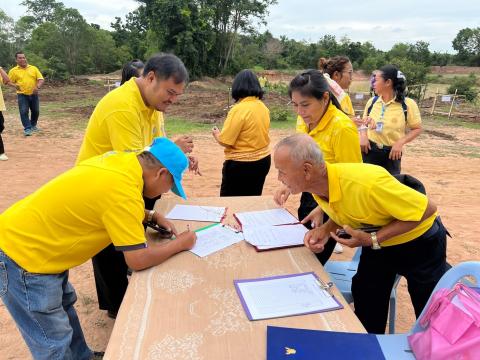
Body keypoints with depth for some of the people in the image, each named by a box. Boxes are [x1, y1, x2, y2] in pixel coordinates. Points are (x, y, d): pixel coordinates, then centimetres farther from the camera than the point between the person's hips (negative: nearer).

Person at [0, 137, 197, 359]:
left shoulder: (121, 161, -3)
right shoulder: (123, 189, -29)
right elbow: (138, 259, -23)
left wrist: (153, 217, 7)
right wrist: (180, 244, -8)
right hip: (20, 253, -10)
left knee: (64, 306, 26)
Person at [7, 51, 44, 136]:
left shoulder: (34, 68, 4)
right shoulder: (13, 71, 1)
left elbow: (41, 79, 0)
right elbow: (9, 82, 4)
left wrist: (37, 87, -18)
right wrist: (15, 85, -18)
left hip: (34, 94, 2)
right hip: (22, 95, -2)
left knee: (35, 111, 10)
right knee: (24, 112, -8)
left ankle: (33, 125, 31)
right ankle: (27, 129, -2)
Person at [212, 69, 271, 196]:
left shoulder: (239, 109, -19)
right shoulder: (263, 107, 2)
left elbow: (225, 141, -18)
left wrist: (216, 134, 4)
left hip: (242, 164, -7)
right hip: (263, 160, 7)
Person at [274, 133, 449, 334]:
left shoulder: (365, 183, -41)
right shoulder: (317, 186, -17)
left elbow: (427, 209, -29)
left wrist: (372, 240, -32)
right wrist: (325, 230, -18)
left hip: (419, 240, -5)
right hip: (376, 244, 6)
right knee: (366, 312, 11)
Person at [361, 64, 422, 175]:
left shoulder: (407, 104, -9)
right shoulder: (372, 102, 2)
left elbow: (417, 129, -3)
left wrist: (400, 142, -16)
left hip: (392, 153, -3)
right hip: (370, 151, 3)